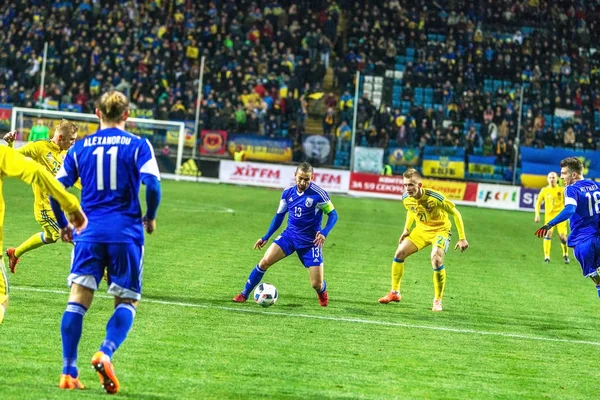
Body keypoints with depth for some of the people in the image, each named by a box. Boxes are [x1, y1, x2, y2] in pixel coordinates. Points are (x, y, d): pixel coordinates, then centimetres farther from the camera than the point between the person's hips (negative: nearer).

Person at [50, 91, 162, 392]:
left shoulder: (80, 147, 9)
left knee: (78, 298, 1)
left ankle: (69, 373, -5)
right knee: (127, 301, 7)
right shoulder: (138, 145, 1)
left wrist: (63, 225, 19)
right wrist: (150, 218, 6)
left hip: (88, 233, 2)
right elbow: (152, 184, -11)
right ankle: (105, 353, -18)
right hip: (126, 232, -2)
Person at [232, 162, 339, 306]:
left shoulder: (318, 194, -16)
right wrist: (266, 238, 11)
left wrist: (324, 233, -24)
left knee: (317, 284, -4)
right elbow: (279, 215, 12)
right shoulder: (288, 193, -1)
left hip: (310, 241, -3)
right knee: (265, 261, -14)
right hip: (290, 235, 3)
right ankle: (244, 294, 0)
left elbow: (333, 214, -7)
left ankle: (322, 292, 35)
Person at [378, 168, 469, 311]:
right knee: (400, 252, -6)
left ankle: (438, 301, -11)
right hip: (421, 229, 6)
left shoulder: (435, 198, -30)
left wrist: (462, 238, -17)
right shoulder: (406, 198, -13)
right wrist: (406, 229, 5)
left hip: (440, 230, -6)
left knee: (436, 259, -28)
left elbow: (455, 213, -18)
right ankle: (395, 293, 11)